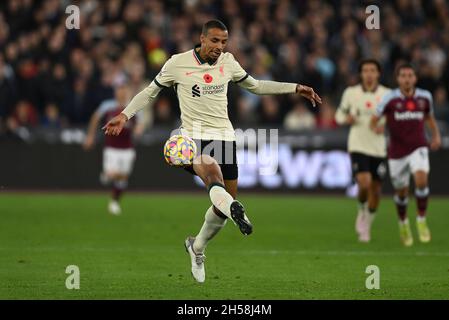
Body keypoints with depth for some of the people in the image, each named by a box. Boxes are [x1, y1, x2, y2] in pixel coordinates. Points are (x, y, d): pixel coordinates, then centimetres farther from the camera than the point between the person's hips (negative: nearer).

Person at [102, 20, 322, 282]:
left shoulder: (227, 62, 8)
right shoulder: (178, 63, -3)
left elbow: (255, 85, 22)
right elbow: (151, 92, 8)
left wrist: (295, 88, 19)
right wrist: (125, 115, -4)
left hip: (225, 137, 5)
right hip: (194, 139, -5)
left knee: (223, 204, 5)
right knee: (213, 174, -37)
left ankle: (197, 247, 29)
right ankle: (236, 211, -65)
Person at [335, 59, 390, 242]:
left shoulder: (387, 94, 0)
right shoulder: (351, 93, 0)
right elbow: (340, 114, 11)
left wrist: (385, 125, -11)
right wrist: (346, 119, -11)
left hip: (378, 149, 2)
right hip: (358, 146, -2)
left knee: (375, 191, 5)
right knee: (364, 184, -20)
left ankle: (366, 225, 26)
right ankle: (362, 210, 12)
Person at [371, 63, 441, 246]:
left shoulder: (424, 97, -1)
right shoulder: (390, 99, -10)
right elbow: (374, 119, -7)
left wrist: (436, 135, 3)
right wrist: (375, 128, -30)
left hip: (418, 148, 0)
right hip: (397, 152, 0)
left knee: (421, 179, -26)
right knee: (402, 192, 10)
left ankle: (422, 221, -11)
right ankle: (403, 223, 39)